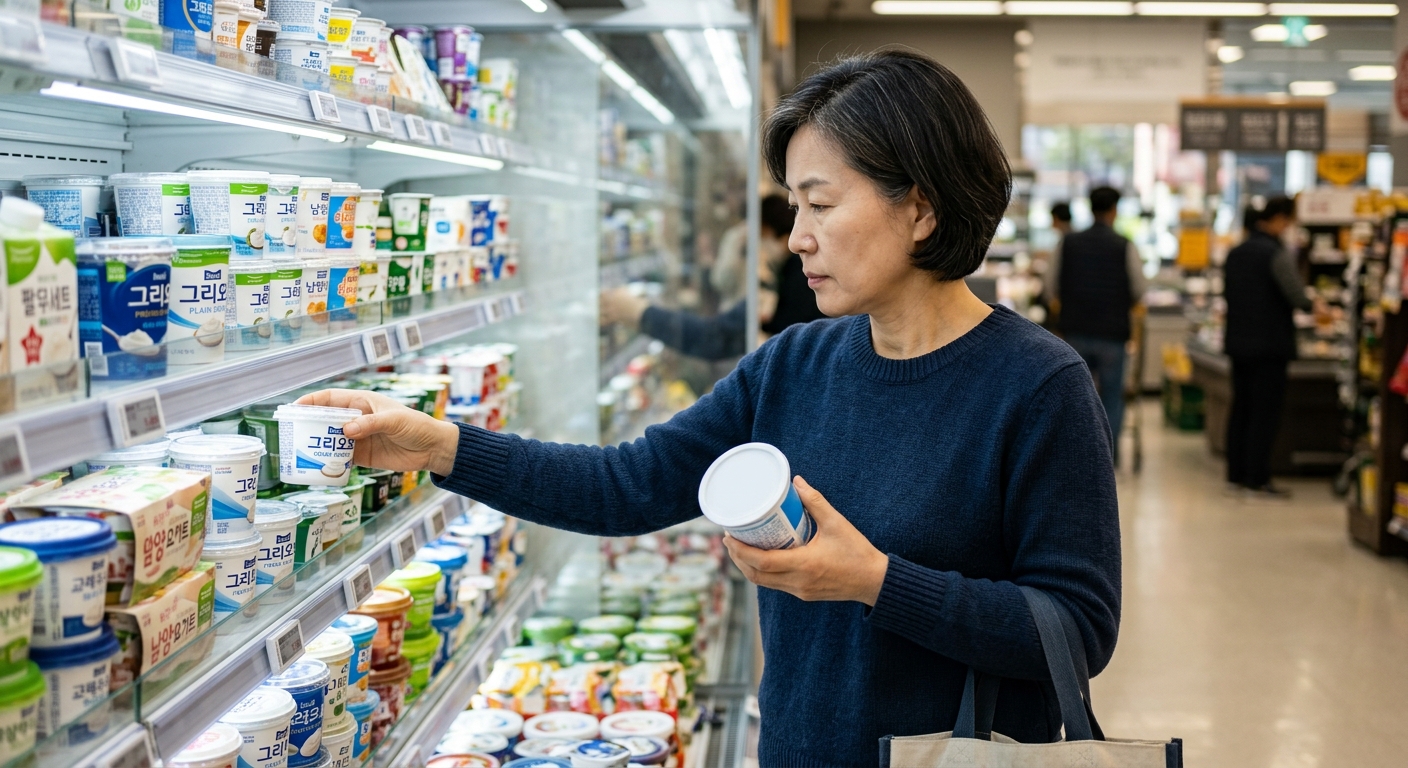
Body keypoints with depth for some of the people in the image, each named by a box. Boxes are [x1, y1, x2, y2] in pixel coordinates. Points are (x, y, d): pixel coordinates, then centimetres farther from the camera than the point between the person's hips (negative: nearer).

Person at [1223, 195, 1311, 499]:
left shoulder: (1235, 253, 9)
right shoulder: (1276, 254, -15)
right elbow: (1299, 299, -19)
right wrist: (1314, 305, 0)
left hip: (1238, 342, 7)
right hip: (1270, 345, -7)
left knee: (1241, 408, 12)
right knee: (1266, 411, -1)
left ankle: (1236, 475, 16)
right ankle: (1257, 480, 1)